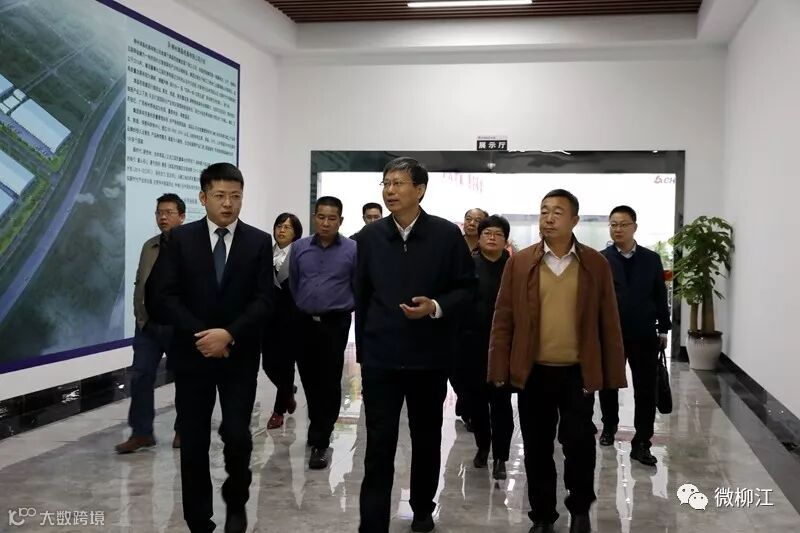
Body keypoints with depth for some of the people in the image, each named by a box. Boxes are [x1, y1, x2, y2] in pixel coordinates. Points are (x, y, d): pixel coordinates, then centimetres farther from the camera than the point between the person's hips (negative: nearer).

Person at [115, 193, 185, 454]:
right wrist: (139, 313, 7)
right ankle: (141, 432, 11)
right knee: (140, 377, 2)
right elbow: (139, 283, 17)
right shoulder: (149, 246, 12)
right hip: (147, 326, 5)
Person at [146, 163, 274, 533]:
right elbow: (162, 296, -5)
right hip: (192, 353, 1)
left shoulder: (259, 242, 2)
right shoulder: (180, 238, 2)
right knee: (193, 443, 5)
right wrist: (199, 334, -15)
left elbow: (263, 301, -4)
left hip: (240, 355, 0)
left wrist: (229, 334, -17)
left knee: (237, 435, -6)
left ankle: (236, 501, 23)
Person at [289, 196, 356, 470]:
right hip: (304, 322, 3)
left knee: (329, 383, -1)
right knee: (309, 380, 12)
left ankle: (320, 442, 6)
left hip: (335, 324, -3)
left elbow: (359, 288, 2)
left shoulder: (352, 250, -8)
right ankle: (320, 428, 33)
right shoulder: (299, 248, 2)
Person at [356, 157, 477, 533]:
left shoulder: (447, 234, -5)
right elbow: (361, 295, 8)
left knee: (427, 439, 16)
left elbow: (467, 288, -1)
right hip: (380, 357, 0)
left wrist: (436, 307, -20)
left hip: (429, 357, 0)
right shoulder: (370, 236, 2)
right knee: (379, 445, -2)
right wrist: (362, 348, 10)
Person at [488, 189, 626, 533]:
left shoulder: (596, 264, 1)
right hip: (533, 373, 1)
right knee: (537, 449, 9)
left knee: (579, 443, 1)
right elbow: (503, 320, 0)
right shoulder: (519, 262, 1)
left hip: (579, 373, -1)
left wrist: (613, 374, -1)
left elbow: (608, 323, 2)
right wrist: (500, 370, -4)